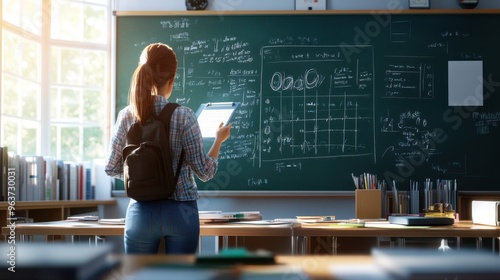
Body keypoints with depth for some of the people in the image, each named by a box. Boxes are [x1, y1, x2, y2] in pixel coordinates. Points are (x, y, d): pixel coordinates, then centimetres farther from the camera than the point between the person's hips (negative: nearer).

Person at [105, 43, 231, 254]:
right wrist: (219, 140, 7)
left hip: (141, 212, 2)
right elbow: (204, 172, -9)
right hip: (181, 212, -2)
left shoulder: (126, 116, -3)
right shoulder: (183, 116, -12)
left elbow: (112, 168, 4)